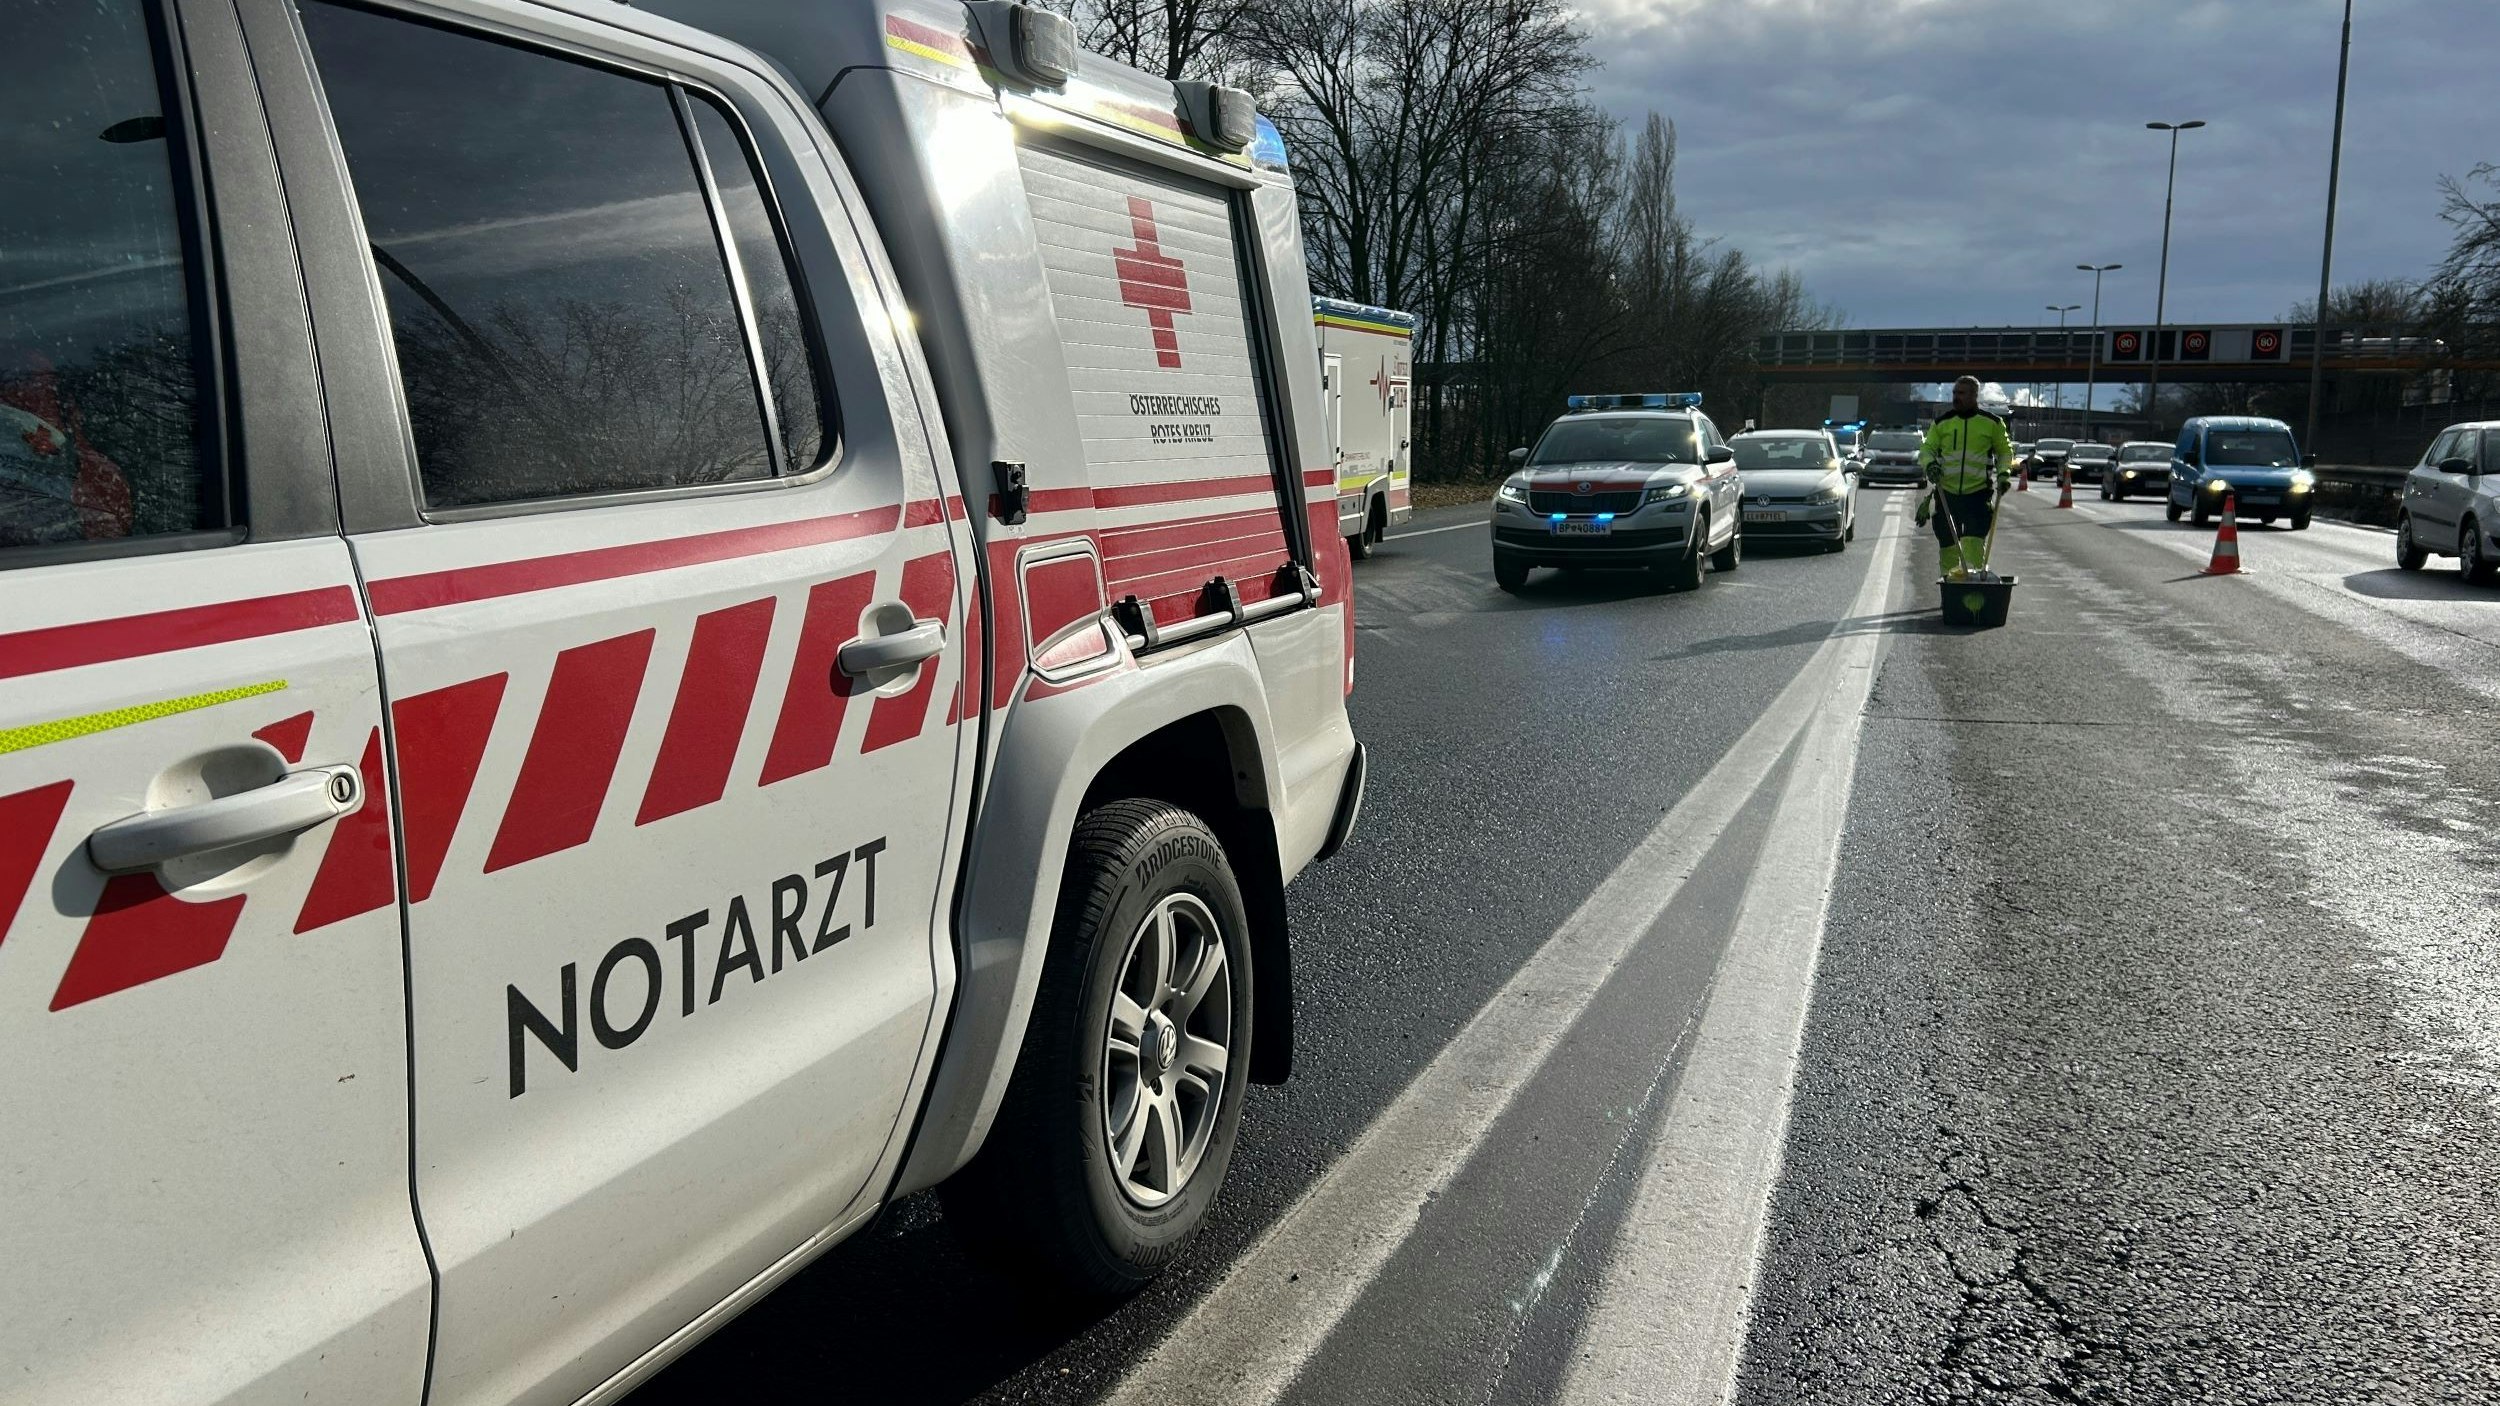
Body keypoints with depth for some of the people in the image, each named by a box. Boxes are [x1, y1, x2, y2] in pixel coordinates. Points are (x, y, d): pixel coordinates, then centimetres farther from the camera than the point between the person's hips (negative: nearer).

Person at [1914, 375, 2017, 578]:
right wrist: (1929, 464, -14)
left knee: (1974, 543, -16)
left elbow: (2005, 450, 14)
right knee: (1947, 545, 5)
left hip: (1979, 494, -2)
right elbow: (1927, 448, 8)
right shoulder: (1942, 423, 8)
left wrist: (2004, 472, -4)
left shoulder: (1992, 422, 5)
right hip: (1946, 493, 2)